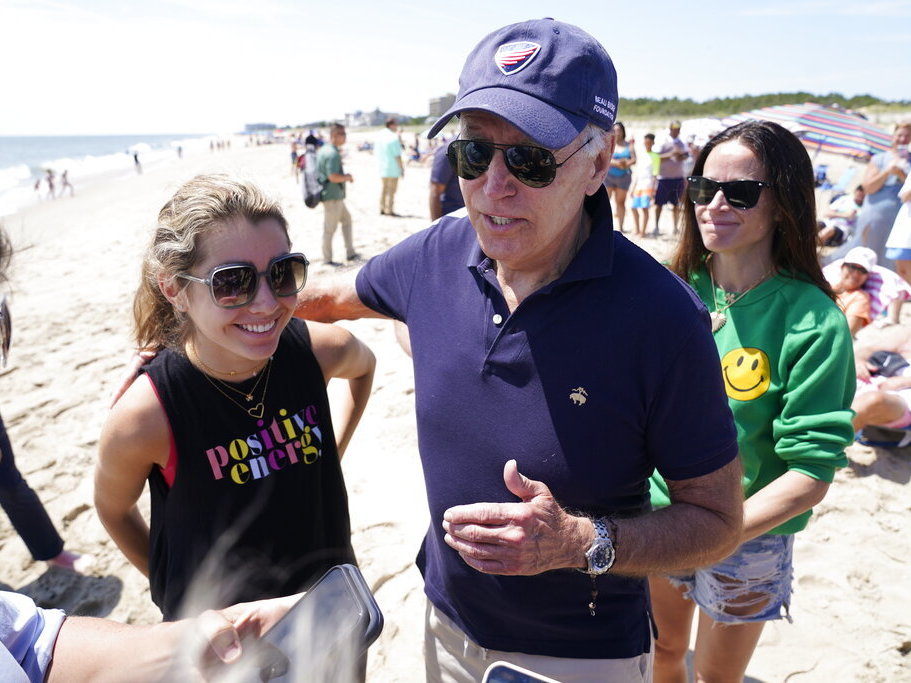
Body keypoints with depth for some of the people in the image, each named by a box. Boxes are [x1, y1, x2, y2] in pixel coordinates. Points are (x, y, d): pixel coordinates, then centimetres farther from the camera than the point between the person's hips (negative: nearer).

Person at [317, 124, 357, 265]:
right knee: (330, 228, 0)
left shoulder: (323, 150, 12)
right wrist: (348, 177, -9)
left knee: (346, 219, 19)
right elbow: (333, 177, -27)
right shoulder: (332, 154, -20)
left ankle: (350, 253, 24)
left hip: (335, 196, 11)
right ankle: (327, 259, 10)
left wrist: (345, 176, 13)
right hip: (332, 196, -11)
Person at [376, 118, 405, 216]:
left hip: (382, 167, 8)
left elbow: (378, 153, 14)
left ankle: (382, 209, 19)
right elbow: (397, 155, -17)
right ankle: (389, 210, 0)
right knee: (391, 190, -1)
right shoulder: (394, 138, -16)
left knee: (384, 188, 17)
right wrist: (401, 168, -12)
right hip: (393, 168, -8)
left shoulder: (380, 136, 8)